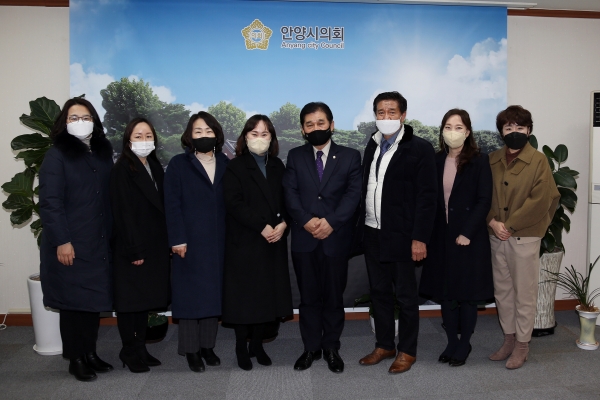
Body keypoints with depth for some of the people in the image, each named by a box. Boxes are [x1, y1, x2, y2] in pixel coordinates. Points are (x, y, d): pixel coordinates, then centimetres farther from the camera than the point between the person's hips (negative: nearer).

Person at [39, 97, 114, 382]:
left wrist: (111, 235, 6)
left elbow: (109, 197, 10)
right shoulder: (57, 155, -5)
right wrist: (61, 241, -16)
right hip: (71, 245, -4)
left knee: (95, 299, 10)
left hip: (99, 243, 5)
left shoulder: (103, 153, 10)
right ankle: (75, 359, 19)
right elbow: (49, 203, -11)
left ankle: (90, 353, 25)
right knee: (73, 301, 5)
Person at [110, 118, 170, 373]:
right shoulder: (122, 169, -9)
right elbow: (122, 212, -14)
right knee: (129, 299, 4)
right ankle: (129, 351, 17)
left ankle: (141, 348, 25)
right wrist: (133, 250, -17)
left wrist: (165, 244, 5)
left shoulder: (155, 168, 12)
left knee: (146, 298, 13)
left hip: (154, 246, 7)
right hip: (131, 248, -7)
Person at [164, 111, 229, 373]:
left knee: (213, 293, 9)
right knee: (190, 294, 3)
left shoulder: (225, 164, 10)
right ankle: (191, 350, 14)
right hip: (190, 242, -3)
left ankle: (207, 346, 21)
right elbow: (172, 205, -5)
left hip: (218, 241, 3)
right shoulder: (178, 164, 2)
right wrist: (177, 239, -13)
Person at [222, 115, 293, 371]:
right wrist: (262, 226, -18)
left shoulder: (278, 166, 13)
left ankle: (257, 345, 24)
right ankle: (241, 348, 18)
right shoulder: (235, 167, -1)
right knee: (244, 294, 2)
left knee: (267, 292, 9)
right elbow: (234, 203, -13)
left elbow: (287, 199, 9)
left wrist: (283, 223, -10)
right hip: (244, 242, -4)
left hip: (273, 243, 4)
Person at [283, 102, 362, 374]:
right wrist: (306, 220, -16)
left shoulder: (350, 156, 4)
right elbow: (290, 194, -1)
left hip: (336, 238, -1)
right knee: (308, 297, 10)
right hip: (304, 238, 1)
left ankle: (331, 348, 24)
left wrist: (331, 222, -17)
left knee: (334, 297, 9)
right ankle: (311, 348, 23)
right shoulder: (295, 156, 9)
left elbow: (353, 194, -5)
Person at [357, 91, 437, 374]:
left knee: (405, 295, 8)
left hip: (401, 236, -6)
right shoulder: (372, 146, 11)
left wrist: (420, 238, -16)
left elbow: (427, 196, -12)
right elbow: (365, 188, 11)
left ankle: (407, 351, 24)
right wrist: (361, 227, 6)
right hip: (372, 234, 6)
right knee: (379, 292, 15)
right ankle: (384, 345, 30)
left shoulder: (419, 148, -8)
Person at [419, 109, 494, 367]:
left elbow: (484, 201, -9)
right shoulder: (437, 161, 7)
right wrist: (429, 233, -2)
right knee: (444, 291, 9)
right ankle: (452, 342, 23)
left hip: (469, 237, -4)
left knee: (467, 292, 6)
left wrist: (467, 233, -15)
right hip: (441, 236, 4)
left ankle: (464, 344, 21)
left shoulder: (479, 161, -4)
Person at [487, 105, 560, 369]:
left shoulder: (538, 161, -6)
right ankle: (509, 338, 29)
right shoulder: (492, 160, 6)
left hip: (524, 236, -4)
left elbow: (540, 201, -13)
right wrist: (493, 222, -9)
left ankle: (522, 345, 20)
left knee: (524, 292, 5)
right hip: (497, 236, 5)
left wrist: (509, 225, -13)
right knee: (502, 290, 13)